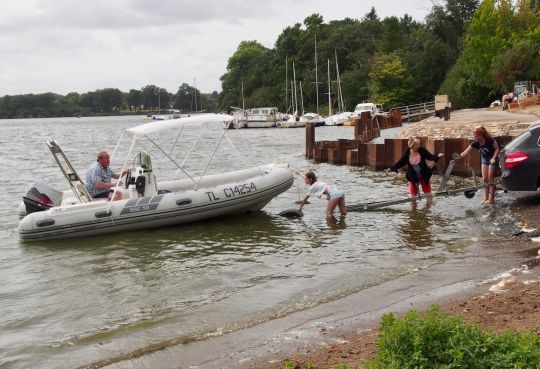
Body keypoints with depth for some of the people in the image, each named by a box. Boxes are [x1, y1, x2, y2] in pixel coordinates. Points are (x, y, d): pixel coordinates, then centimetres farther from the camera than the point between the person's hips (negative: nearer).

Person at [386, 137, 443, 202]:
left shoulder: (422, 150, -14)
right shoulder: (407, 153, -12)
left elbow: (430, 157, -5)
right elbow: (401, 162, -2)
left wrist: (437, 156, -25)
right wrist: (392, 168, -7)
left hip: (424, 175, 0)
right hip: (413, 177, 0)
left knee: (427, 191, 8)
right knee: (412, 193, 5)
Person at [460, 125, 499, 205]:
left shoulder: (490, 140, -28)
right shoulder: (475, 143, -15)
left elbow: (497, 149, -15)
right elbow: (466, 152, -17)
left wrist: (493, 158, -28)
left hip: (492, 160, -5)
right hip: (484, 160, 5)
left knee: (490, 179, -6)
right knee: (484, 178, 3)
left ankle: (491, 199, -1)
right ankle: (486, 197, 13)